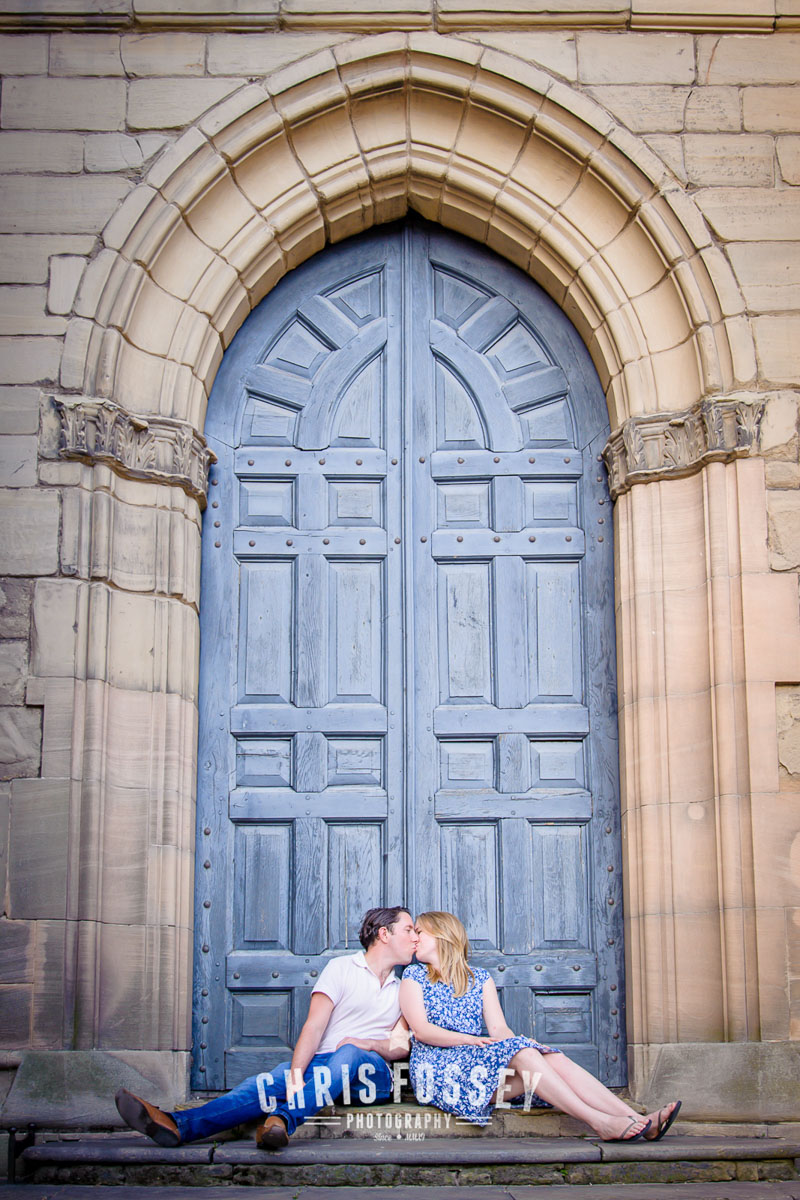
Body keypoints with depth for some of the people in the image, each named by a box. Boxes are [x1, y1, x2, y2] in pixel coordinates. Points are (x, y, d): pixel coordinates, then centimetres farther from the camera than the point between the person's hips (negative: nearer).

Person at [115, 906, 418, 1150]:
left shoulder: (402, 989, 22)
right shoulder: (342, 968, 10)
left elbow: (401, 1045, 13)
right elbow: (314, 1027, -3)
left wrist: (369, 1044, -10)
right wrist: (296, 1075, -20)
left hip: (373, 1071, 1)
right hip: (324, 1064, -1)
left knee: (348, 1053, -36)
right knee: (276, 1079, -32)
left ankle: (282, 1120, -58)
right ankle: (179, 1125, -53)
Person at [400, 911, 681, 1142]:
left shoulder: (480, 978, 21)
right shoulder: (414, 976, 11)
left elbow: (498, 1028, 8)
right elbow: (421, 1030, -5)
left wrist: (513, 1042, -16)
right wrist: (471, 1040, -19)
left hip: (479, 1061, 4)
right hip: (437, 1067, -4)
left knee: (555, 1059, -20)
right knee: (523, 1054, -29)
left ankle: (639, 1121, -33)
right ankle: (599, 1122, -38)